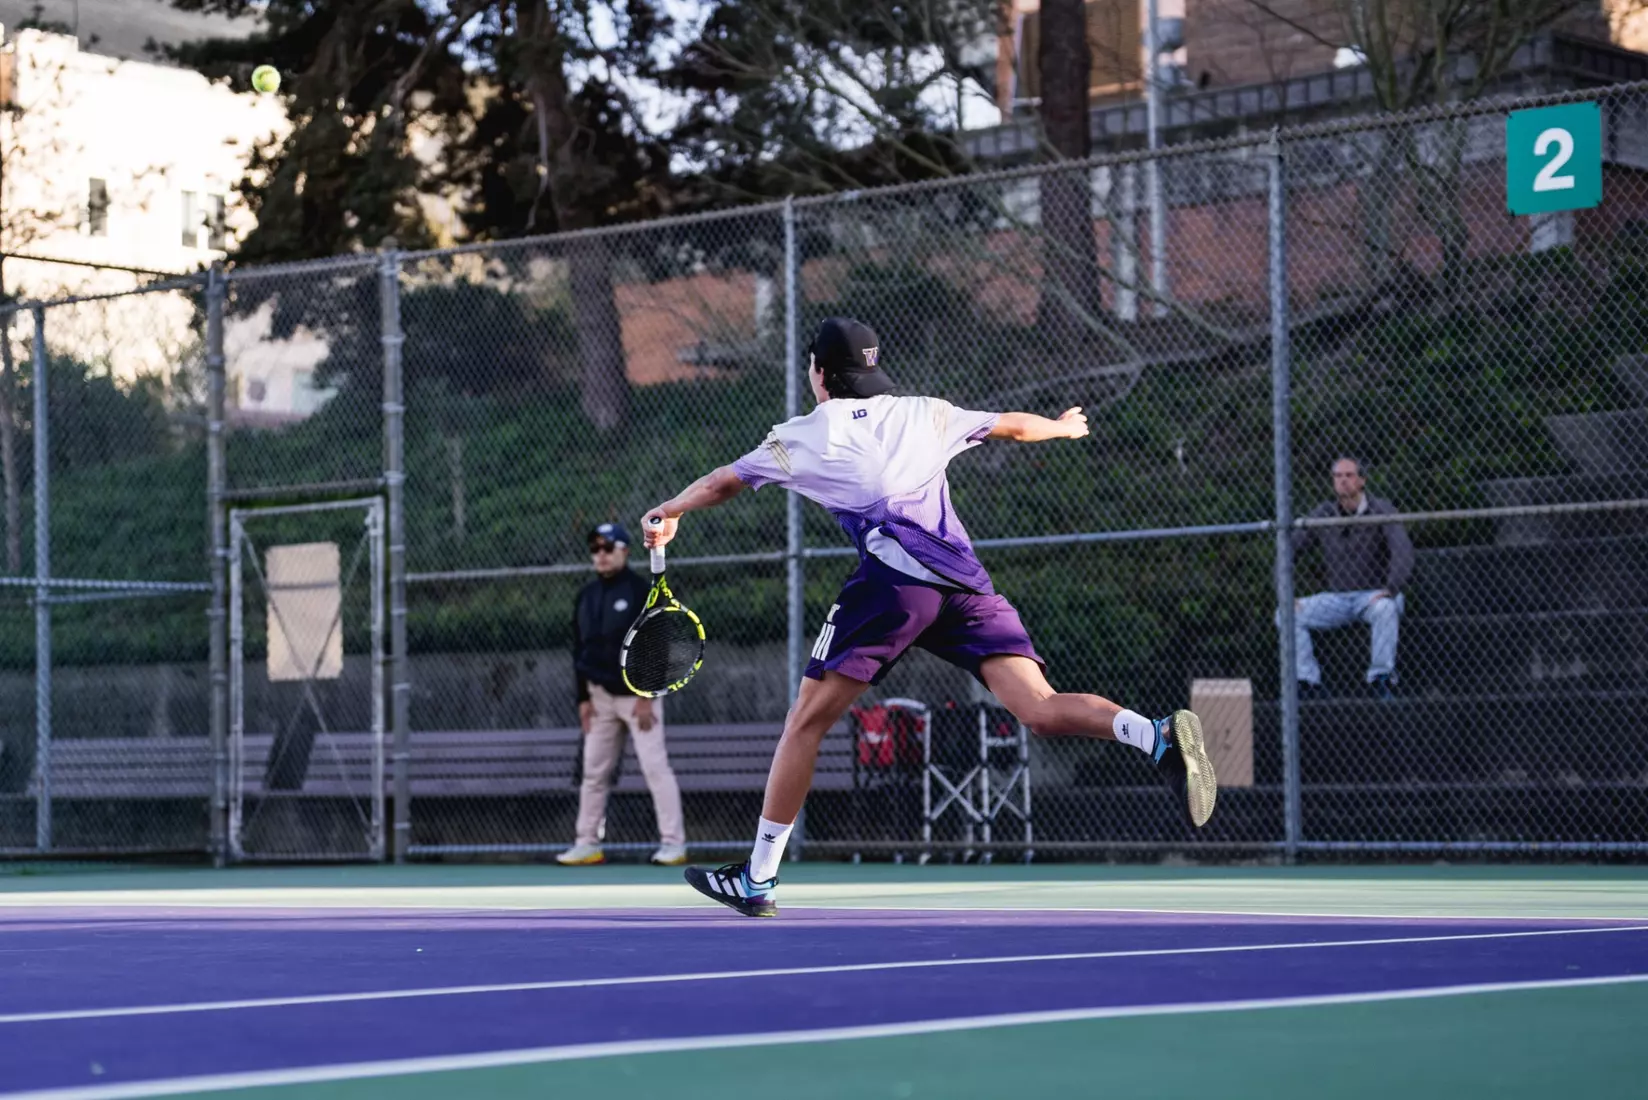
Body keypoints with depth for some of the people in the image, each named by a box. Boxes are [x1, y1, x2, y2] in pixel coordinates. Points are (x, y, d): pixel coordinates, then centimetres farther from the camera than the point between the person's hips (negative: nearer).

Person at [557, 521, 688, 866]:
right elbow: (579, 649, 14)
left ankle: (673, 842, -10)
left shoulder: (640, 592, -6)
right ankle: (588, 844, 11)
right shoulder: (586, 597, 11)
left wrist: (646, 696, -15)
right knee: (594, 772, 6)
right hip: (601, 696, 6)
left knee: (656, 766, -10)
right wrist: (583, 698, 7)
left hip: (637, 693, -6)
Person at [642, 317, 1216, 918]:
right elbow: (1014, 425, 39)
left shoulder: (806, 435, 18)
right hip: (966, 580, 4)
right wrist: (1064, 426, 61)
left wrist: (666, 513, 49)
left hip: (893, 576, -3)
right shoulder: (926, 415, 26)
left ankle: (758, 879, 9)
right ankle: (1161, 735, -33)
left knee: (807, 721, 7)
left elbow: (722, 483, 30)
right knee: (1040, 710, -7)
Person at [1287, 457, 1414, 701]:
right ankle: (1307, 684, -16)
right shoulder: (1323, 514, 3)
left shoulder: (1381, 511, -8)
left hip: (1374, 596, -4)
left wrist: (1390, 590, -34)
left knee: (1385, 608, -39)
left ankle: (1381, 680, -29)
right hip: (1336, 599, 4)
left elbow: (1403, 551, -20)